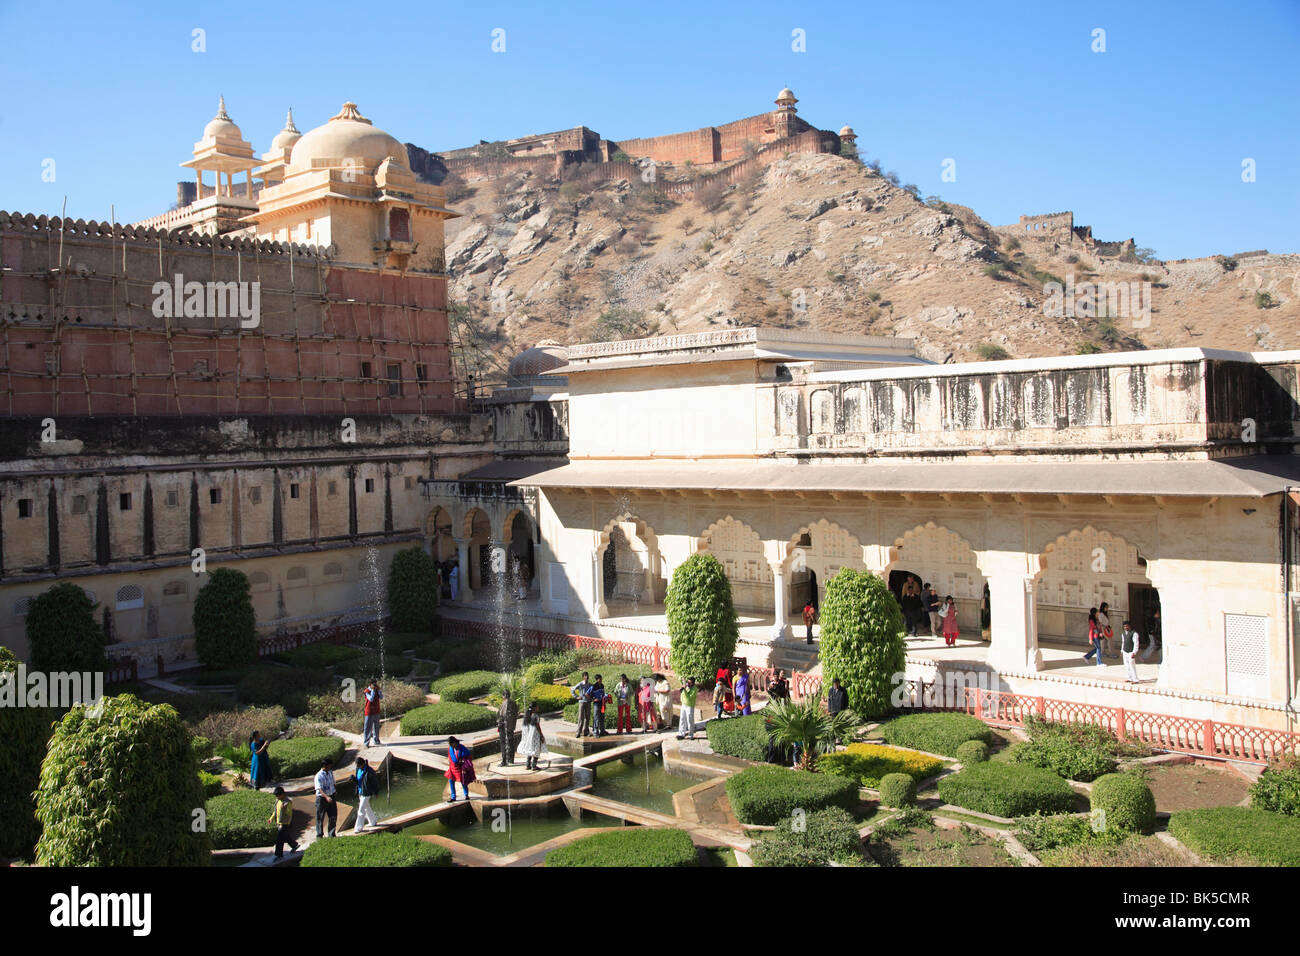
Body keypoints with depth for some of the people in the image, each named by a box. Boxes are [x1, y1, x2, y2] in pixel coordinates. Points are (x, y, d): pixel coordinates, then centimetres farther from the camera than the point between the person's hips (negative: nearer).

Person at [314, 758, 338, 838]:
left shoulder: (330, 773, 4)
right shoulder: (319, 776, -18)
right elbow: (319, 789, -26)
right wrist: (326, 797, -41)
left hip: (331, 797, 6)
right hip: (322, 798, -6)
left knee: (333, 817, 9)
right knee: (320, 818, 8)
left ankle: (332, 835, 24)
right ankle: (319, 835, 24)